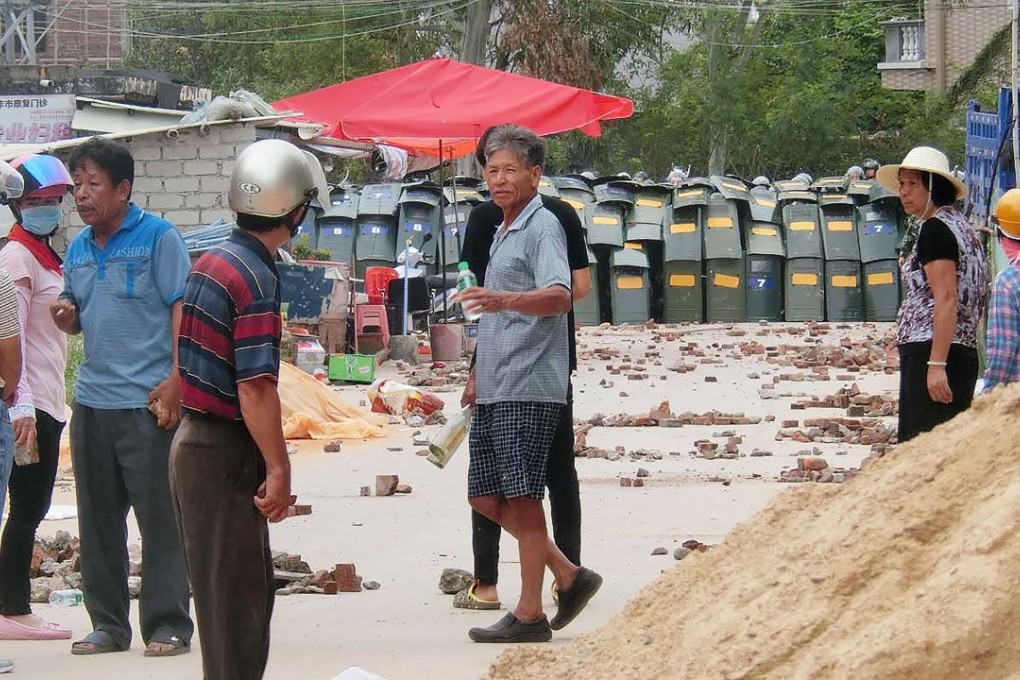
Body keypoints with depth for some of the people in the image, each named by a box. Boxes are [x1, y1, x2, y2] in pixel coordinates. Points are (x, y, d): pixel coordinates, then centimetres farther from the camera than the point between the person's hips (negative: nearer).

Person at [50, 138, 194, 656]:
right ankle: (107, 623, 17)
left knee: (160, 516, -3)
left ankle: (167, 626, 2)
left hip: (148, 401, -6)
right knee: (98, 520, 9)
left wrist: (175, 380, -17)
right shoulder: (78, 249, 14)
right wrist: (65, 316, -1)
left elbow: (182, 309, -8)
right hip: (91, 400, 6)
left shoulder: (158, 237, -4)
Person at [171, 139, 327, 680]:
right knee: (236, 598, -3)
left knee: (248, 589, 17)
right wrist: (278, 467, -19)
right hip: (226, 453, -9)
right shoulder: (256, 277, -18)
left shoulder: (210, 263, 11)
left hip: (195, 439, 9)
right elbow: (255, 387, -23)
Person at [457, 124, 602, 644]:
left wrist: (503, 300, -42)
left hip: (529, 387, -10)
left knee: (522, 497, -7)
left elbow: (558, 296, -26)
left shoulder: (543, 227, -8)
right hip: (495, 387, 10)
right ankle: (569, 576, 17)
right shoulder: (503, 231, 21)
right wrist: (479, 370, 31)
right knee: (485, 496, 9)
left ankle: (530, 614, -2)